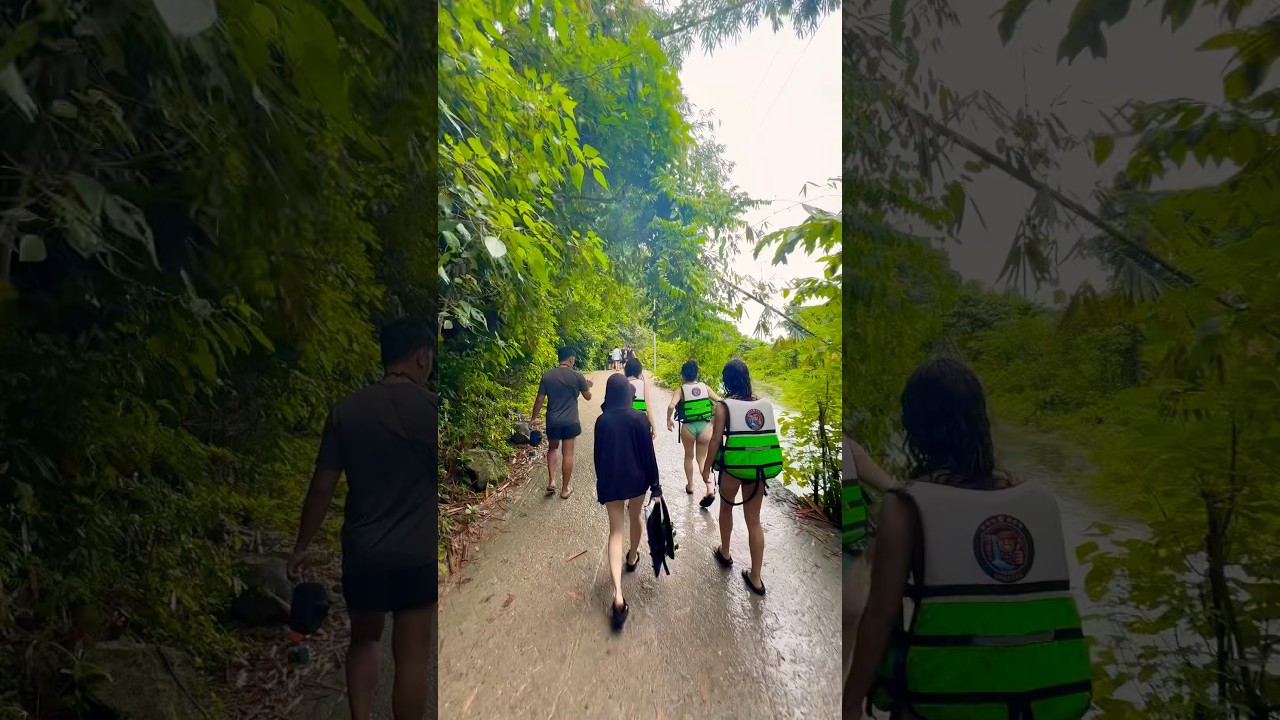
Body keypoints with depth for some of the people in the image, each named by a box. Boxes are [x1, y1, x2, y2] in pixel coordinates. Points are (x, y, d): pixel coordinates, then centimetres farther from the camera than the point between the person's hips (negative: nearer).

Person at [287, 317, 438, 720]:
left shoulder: (347, 409, -3)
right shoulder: (431, 409, -11)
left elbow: (323, 486, 0)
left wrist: (302, 546, 12)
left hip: (363, 552, 3)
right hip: (418, 554, -3)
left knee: (364, 640, 25)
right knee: (412, 657, 8)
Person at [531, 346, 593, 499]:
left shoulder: (547, 375, -4)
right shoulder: (577, 376, -8)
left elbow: (539, 399, 0)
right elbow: (588, 397, 6)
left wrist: (533, 417, 13)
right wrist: (588, 386, 28)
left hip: (552, 421, 2)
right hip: (570, 422, -2)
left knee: (552, 448, 24)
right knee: (568, 454, 7)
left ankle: (551, 481, 11)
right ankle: (565, 489, 16)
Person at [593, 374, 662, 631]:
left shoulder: (602, 421, -6)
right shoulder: (639, 418, -11)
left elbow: (598, 455, 2)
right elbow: (649, 453, -9)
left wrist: (602, 484, 15)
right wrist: (655, 484, -2)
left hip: (610, 481, 0)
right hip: (636, 478, 0)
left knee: (615, 531, -1)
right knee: (635, 517, 27)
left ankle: (618, 595, -13)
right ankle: (632, 557, 51)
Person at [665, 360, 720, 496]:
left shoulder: (681, 390, -6)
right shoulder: (705, 387, 2)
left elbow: (671, 406, -20)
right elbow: (719, 402, 0)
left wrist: (669, 419, -3)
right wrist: (716, 416, 15)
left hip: (688, 427, -1)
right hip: (705, 426, 1)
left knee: (689, 457, 22)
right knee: (702, 458, 10)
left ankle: (690, 486, 33)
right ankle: (710, 487, -11)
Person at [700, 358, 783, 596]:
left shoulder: (724, 405, -8)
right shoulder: (764, 404, 2)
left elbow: (716, 440, -9)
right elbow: (769, 435, 5)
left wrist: (706, 468, 3)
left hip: (733, 465, -3)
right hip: (759, 468, 3)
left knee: (726, 507, 25)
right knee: (754, 520, 11)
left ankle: (725, 553, 42)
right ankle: (755, 578, 15)